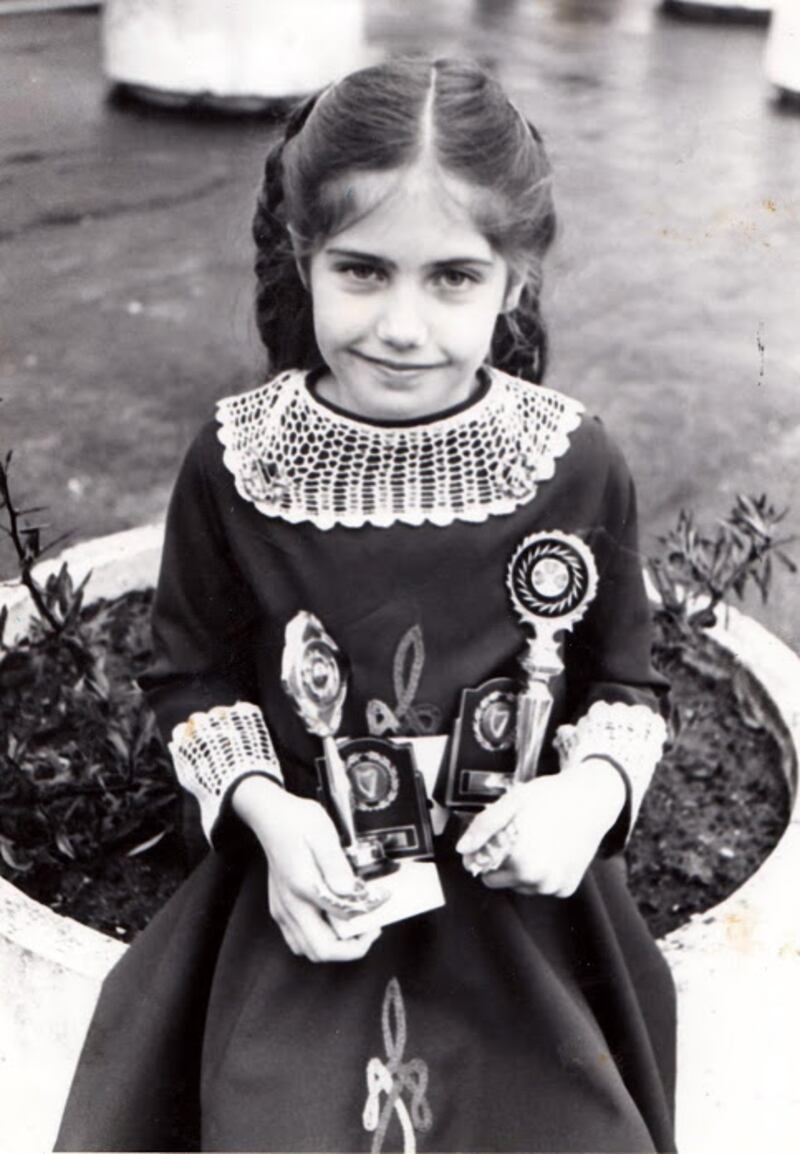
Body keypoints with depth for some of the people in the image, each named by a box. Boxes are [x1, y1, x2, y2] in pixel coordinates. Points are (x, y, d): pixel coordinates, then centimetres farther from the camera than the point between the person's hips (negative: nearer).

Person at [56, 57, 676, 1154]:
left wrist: (593, 789, -18)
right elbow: (193, 675, 1)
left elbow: (627, 683, 1)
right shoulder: (237, 459, -12)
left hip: (523, 892, 1)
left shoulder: (573, 463, -12)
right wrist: (269, 812, -14)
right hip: (308, 876, 0)